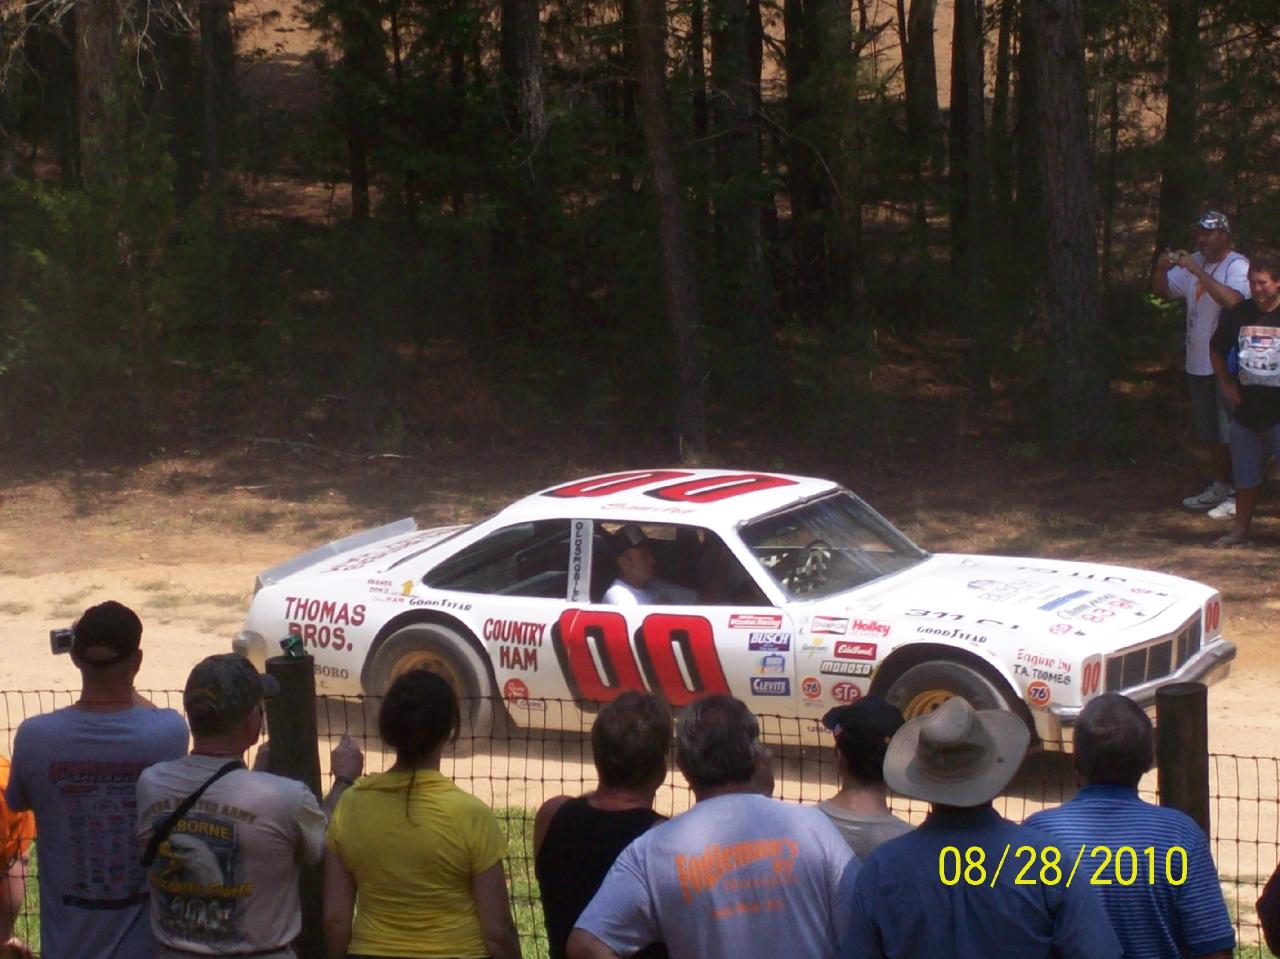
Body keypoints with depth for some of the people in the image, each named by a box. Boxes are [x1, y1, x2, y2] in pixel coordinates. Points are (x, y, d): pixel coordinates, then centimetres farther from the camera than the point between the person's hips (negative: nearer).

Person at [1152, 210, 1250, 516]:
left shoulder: (1237, 266, -13)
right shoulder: (1194, 262, 11)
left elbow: (1233, 300, -32)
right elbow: (1160, 290, 17)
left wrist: (1198, 272, -32)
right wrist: (1161, 267, -5)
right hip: (1198, 364, 8)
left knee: (1230, 433, -6)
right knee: (1210, 434, 17)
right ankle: (1220, 487, 29)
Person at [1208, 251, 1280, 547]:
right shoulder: (1237, 315, 4)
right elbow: (1217, 350, 20)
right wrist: (1226, 384, 12)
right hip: (1247, 411, 4)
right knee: (1246, 477, 14)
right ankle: (1240, 530, 27)